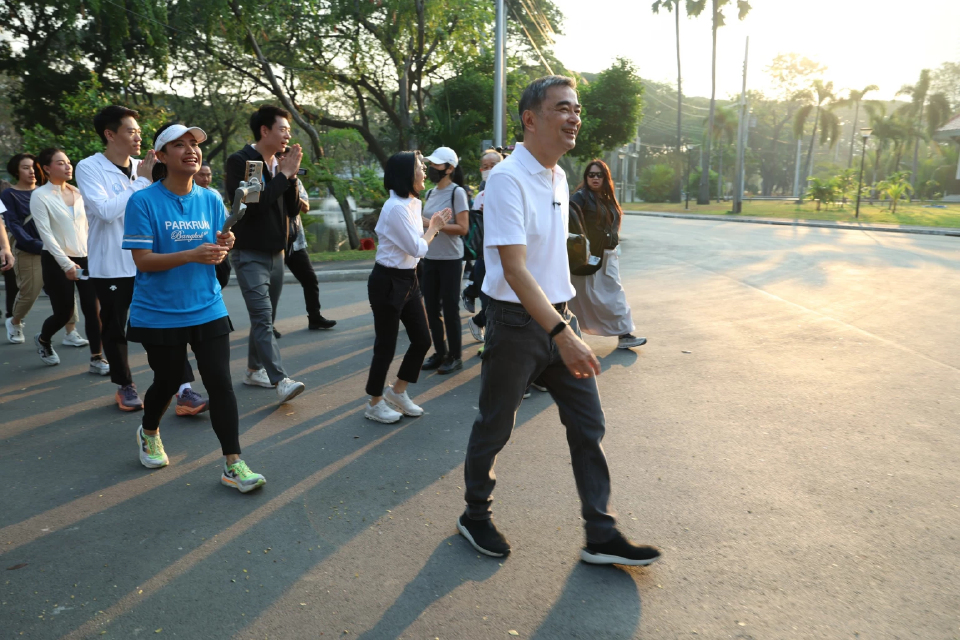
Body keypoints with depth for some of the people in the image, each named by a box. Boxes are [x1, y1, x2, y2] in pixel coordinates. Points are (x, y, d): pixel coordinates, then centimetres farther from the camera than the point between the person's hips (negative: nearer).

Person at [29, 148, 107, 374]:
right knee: (64, 312, 3)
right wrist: (66, 264, -19)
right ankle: (43, 340, 36)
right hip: (56, 261, -4)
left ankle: (96, 359, 1)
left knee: (93, 308, -4)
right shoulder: (40, 196, -7)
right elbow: (45, 234, -12)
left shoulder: (77, 192, 8)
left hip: (85, 257, 4)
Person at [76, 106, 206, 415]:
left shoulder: (143, 167, 6)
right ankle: (125, 387, 29)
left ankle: (184, 390, -4)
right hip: (111, 267, -3)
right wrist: (142, 181, -19)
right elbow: (106, 210, -23)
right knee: (115, 330, 11)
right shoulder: (89, 168, -7)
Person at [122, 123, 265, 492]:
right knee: (167, 382, 12)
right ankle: (149, 433, 46)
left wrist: (223, 247, -14)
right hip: (160, 313, -3)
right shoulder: (143, 202, -10)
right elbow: (142, 260, -14)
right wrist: (192, 255, -27)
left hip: (207, 309, 3)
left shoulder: (211, 200, 3)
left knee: (220, 382, -4)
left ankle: (233, 465, 2)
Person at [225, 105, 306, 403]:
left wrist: (291, 176, -7)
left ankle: (254, 370, 26)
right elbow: (252, 202, -23)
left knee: (264, 318, 14)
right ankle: (281, 380, -22)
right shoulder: (240, 161, -10)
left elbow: (292, 209, 8)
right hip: (250, 254, -8)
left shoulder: (278, 164, 11)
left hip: (275, 253, 8)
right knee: (263, 318, -15)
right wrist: (284, 175, -17)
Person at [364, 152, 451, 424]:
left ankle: (397, 391, 30)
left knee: (422, 340, 11)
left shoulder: (411, 204, 9)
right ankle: (375, 404, 21)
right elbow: (418, 249, -18)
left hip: (408, 280, 9)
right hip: (388, 282, -9)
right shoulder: (396, 208, -21)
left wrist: (434, 226, 2)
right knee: (386, 346, 3)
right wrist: (433, 228, -3)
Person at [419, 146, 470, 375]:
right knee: (431, 308, 9)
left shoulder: (457, 192, -10)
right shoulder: (430, 193, 11)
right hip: (430, 259, 7)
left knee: (450, 309, 0)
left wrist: (433, 225, -20)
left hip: (450, 260, -7)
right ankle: (440, 353, 22)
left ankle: (455, 357, 12)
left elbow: (463, 228, -17)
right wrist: (421, 224, 2)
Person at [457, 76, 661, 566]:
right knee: (493, 429, 9)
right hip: (516, 324, -8)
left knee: (588, 426, 8)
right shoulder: (507, 179, -18)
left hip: (558, 318, 8)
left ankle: (600, 535, 20)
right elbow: (514, 269, -26)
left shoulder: (558, 177, 10)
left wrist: (566, 321, 20)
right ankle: (475, 517, 32)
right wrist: (561, 333, -33)